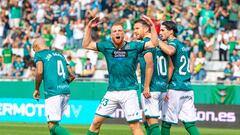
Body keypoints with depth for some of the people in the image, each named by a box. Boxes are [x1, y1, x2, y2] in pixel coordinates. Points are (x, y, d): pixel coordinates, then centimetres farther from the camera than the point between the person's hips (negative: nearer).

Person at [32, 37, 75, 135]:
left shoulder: (39, 54, 5)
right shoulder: (60, 55, 24)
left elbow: (39, 72, -13)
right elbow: (72, 76, 21)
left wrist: (36, 89, 0)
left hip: (52, 93, -7)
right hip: (66, 91, 7)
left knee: (52, 126, -10)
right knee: (54, 123, 19)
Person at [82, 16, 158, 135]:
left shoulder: (133, 46, 1)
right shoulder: (107, 46, 8)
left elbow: (154, 44, -5)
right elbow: (86, 45, 12)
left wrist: (152, 26, -12)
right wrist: (89, 27, 5)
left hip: (129, 92, -3)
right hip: (111, 92, 3)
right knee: (96, 122, 3)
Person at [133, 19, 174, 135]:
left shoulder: (145, 43, -8)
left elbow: (150, 64, -20)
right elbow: (170, 66, 18)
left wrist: (146, 87, -20)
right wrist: (166, 84, 20)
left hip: (151, 89, -8)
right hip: (162, 88, 8)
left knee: (152, 121, -9)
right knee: (147, 120, 18)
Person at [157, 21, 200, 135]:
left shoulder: (173, 43, -8)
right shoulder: (182, 45, 19)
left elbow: (170, 51, -32)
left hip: (175, 88, -8)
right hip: (188, 88, 8)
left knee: (166, 122, 2)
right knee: (190, 124, 3)